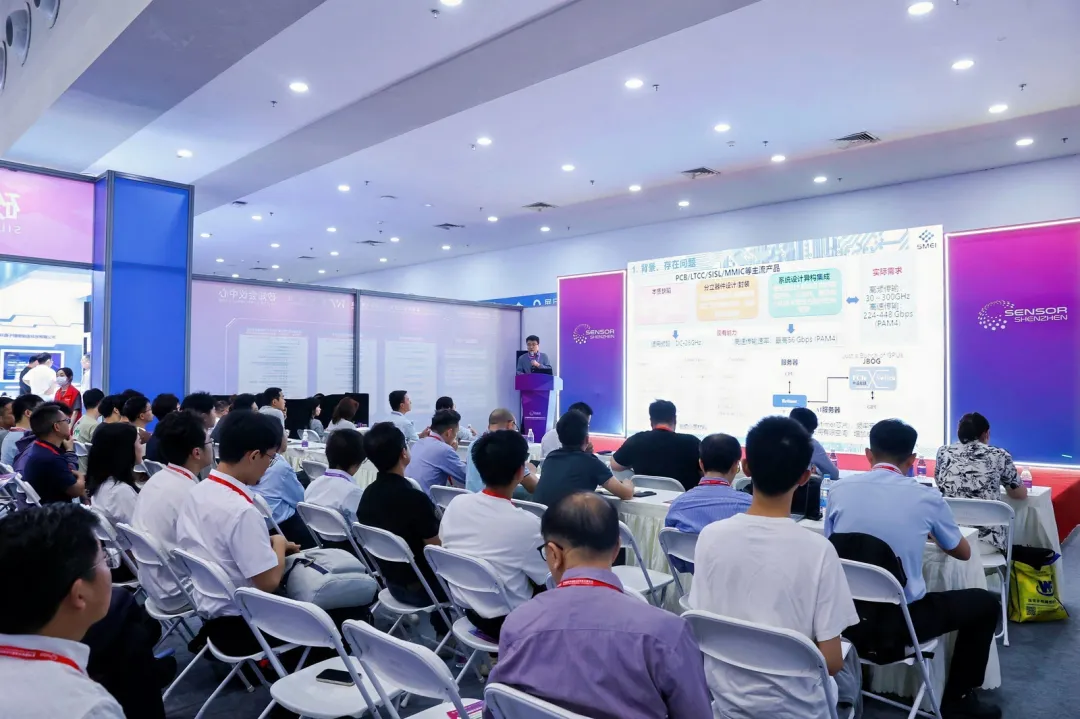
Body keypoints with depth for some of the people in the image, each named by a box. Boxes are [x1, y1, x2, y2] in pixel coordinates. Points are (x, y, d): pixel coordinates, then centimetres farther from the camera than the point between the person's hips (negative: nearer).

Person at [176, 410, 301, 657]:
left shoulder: (197, 492, -2)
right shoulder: (241, 511, -29)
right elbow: (269, 582, -24)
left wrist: (267, 544, 8)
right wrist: (278, 543, -8)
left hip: (209, 608, 9)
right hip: (239, 625, -9)